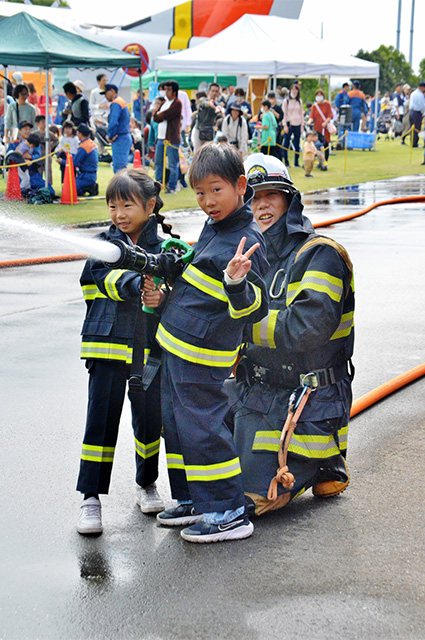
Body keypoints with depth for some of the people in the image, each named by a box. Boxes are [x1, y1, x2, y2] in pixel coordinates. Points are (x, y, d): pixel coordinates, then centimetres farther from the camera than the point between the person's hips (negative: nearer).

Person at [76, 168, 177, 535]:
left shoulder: (163, 249, 5)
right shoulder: (104, 245, 3)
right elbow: (110, 277, -15)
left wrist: (159, 296, -27)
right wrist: (138, 285, -35)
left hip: (150, 348, 2)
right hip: (109, 344, -1)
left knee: (150, 415, 11)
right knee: (101, 419, -5)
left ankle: (146, 483, 33)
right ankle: (91, 497, 2)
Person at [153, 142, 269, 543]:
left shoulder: (245, 241, -20)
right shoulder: (214, 225, 9)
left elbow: (252, 309, -25)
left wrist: (237, 284, -43)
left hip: (202, 354, -10)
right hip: (176, 345, 10)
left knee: (200, 427, -7)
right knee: (175, 422, 17)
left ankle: (229, 513, 1)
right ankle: (193, 499, 29)